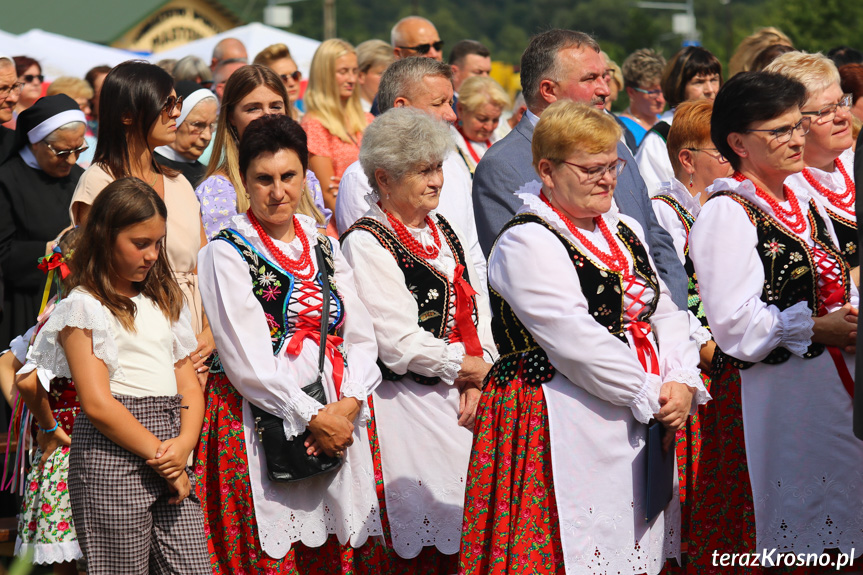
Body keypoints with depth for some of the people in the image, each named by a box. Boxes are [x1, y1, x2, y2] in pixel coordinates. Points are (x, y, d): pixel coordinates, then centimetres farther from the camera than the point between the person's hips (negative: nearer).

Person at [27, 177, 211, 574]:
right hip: (113, 455, -6)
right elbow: (98, 403, -10)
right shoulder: (83, 307, -2)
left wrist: (185, 442, -5)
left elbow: (189, 385, 14)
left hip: (170, 457, 6)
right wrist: (158, 455, -9)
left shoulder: (165, 301, 19)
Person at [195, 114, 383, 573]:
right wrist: (314, 417, -12)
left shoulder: (324, 247, 14)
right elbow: (247, 361, -10)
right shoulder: (227, 254, -3)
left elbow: (362, 339, 10)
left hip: (338, 422, 5)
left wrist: (347, 406, -8)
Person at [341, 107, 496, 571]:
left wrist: (479, 377, -3)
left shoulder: (444, 232, 14)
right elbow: (399, 343, -15)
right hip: (408, 406, -7)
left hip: (463, 401, 7)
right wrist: (470, 367, -6)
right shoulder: (365, 243, -10)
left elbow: (476, 307, 13)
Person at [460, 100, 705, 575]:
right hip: (566, 427, -8)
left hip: (639, 424, 8)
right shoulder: (527, 243, -11)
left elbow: (665, 313, 13)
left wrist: (681, 383, -5)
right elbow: (576, 341, -18)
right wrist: (651, 396, -14)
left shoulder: (625, 232, 16)